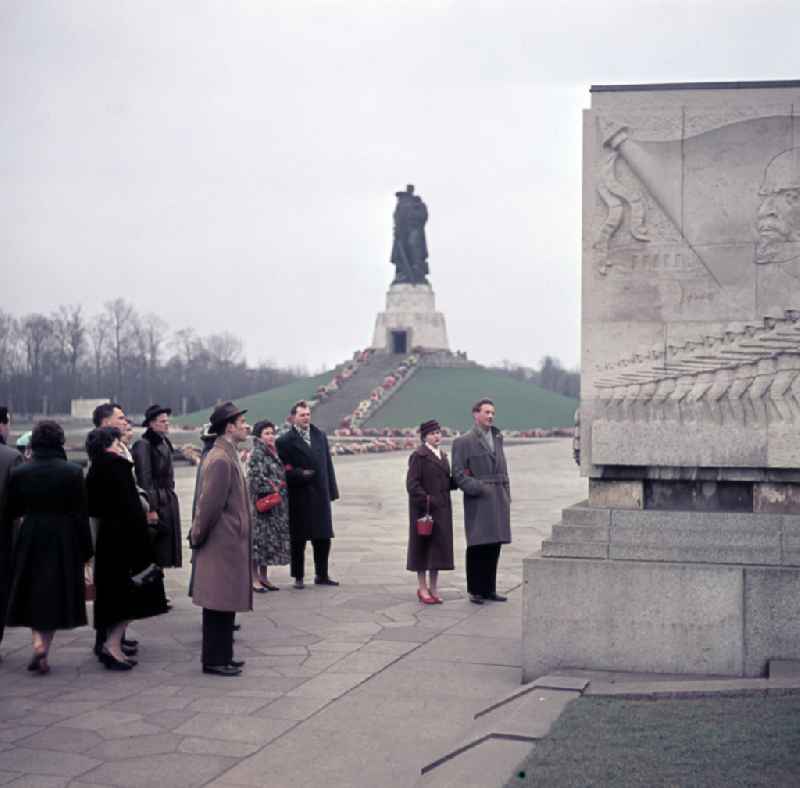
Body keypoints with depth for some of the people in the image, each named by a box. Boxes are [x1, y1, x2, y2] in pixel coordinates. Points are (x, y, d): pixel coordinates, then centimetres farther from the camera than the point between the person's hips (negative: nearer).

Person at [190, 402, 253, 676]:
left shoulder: (227, 455, 14)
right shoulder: (220, 459, -19)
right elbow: (210, 504, -20)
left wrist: (198, 535, 17)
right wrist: (198, 537, -11)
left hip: (230, 543, 10)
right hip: (222, 543, -10)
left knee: (225, 603, 15)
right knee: (219, 604, -2)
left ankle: (222, 656, 22)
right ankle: (214, 661, 5)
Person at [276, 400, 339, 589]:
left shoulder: (320, 436, 11)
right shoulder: (285, 441, -4)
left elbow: (328, 465, 12)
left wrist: (332, 490, 9)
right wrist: (300, 474, -21)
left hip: (320, 495, 5)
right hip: (299, 497, -4)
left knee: (323, 538, 9)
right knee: (298, 540, 4)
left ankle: (322, 575, 21)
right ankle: (298, 577, 14)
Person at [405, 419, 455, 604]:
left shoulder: (443, 456, 14)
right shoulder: (418, 456, -10)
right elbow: (412, 484, -14)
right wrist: (426, 500, -22)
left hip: (442, 508, 7)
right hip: (423, 508, -7)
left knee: (439, 546, 9)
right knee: (423, 546, 2)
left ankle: (433, 587, 19)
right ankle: (422, 587, 13)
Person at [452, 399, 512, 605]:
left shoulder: (497, 439, 17)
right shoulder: (463, 442, -3)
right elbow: (458, 473, -7)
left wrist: (506, 496, 14)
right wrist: (477, 489, -17)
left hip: (499, 500, 6)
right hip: (478, 501, -6)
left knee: (494, 547, 8)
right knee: (477, 547, -3)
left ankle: (489, 589, 16)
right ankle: (475, 591, 5)